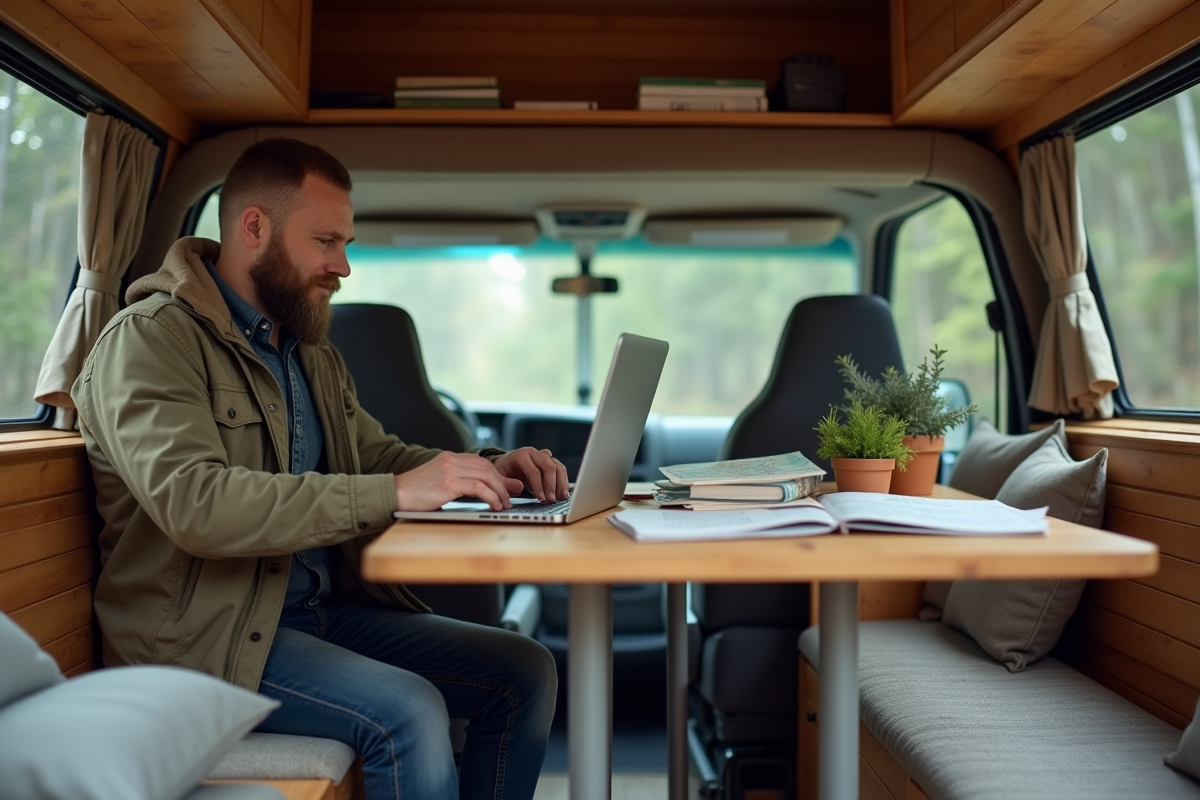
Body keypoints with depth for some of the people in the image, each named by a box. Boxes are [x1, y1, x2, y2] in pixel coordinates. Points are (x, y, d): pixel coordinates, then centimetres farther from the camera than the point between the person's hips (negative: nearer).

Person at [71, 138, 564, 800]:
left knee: (526, 673, -5)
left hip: (326, 608, 8)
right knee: (409, 713, -29)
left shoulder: (313, 355, 16)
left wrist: (489, 470, -2)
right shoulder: (149, 339, -11)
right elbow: (195, 504, -26)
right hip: (208, 635, -8)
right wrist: (395, 493, -30)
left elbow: (375, 454, 19)